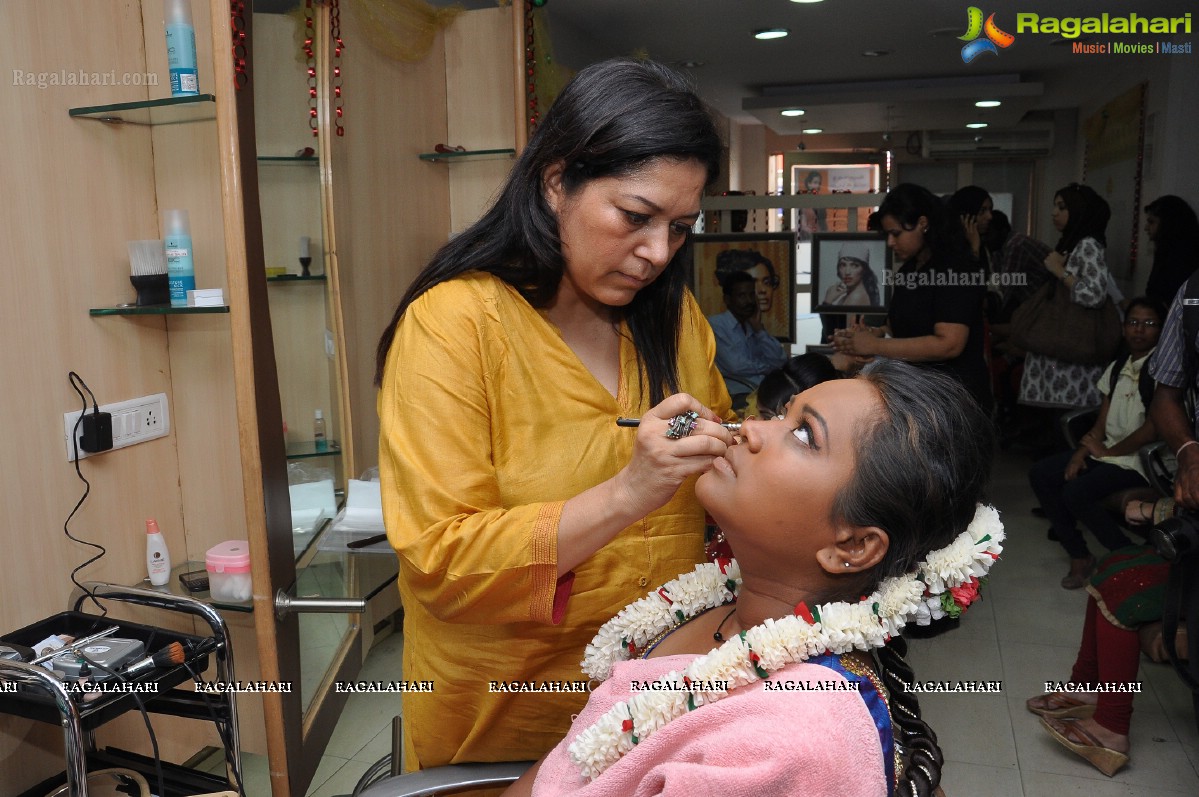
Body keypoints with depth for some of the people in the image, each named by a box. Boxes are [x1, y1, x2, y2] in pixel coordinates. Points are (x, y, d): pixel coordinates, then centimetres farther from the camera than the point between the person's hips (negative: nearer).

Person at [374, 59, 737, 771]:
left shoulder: (674, 314, -2)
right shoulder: (453, 322, -19)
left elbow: (714, 479, 8)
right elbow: (439, 560, -23)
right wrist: (624, 496, -33)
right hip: (502, 718, -4)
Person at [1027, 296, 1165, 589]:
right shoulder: (1117, 367, 12)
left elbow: (1154, 427, -19)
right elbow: (1102, 422, 12)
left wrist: (1109, 452, -9)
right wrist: (1082, 451, -5)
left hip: (1138, 458, -8)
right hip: (1106, 451, 9)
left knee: (1076, 492, -27)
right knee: (1040, 474, -5)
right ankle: (1078, 555, 1)